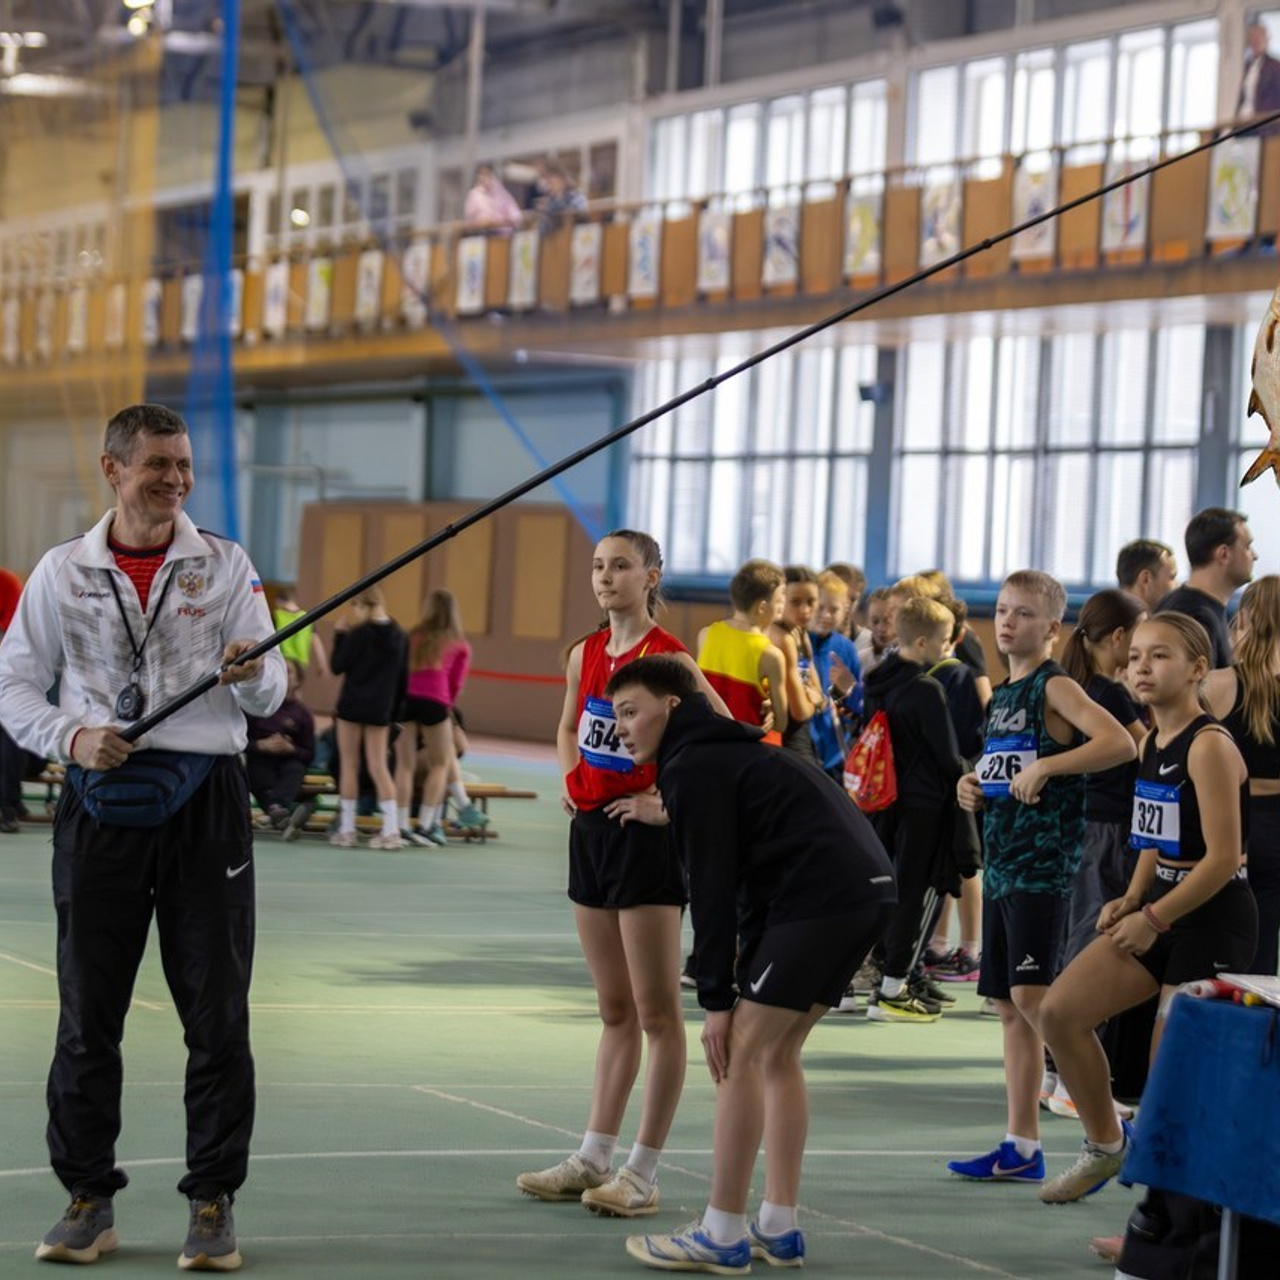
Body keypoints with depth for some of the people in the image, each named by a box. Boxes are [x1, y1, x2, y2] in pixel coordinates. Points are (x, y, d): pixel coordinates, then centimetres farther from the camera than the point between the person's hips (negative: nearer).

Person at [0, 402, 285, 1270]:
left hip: (205, 801, 0)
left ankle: (213, 1204, 10)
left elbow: (269, 696, -1)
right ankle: (90, 1201, 15)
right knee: (88, 1016, 5)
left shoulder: (226, 566, 3)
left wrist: (252, 673, -24)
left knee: (218, 1016, 1)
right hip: (100, 805, 1)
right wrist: (71, 737, -12)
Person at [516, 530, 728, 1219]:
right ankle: (593, 1159, 17)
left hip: (645, 834, -7)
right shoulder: (586, 653, 9)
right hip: (591, 829, 7)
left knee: (656, 1012, -1)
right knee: (615, 1011, 14)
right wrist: (570, 781, 12)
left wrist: (671, 802, -15)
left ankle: (643, 1173, 2)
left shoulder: (669, 658, -12)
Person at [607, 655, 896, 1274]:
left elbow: (712, 889, -10)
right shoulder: (720, 755, 25)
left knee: (741, 1052, -5)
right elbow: (741, 880, 22)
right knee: (776, 1053, 16)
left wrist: (717, 1000, -8)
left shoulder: (693, 768, -5)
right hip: (865, 890, 10)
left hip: (820, 894, -10)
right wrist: (741, 978, 17)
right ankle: (778, 1229, 18)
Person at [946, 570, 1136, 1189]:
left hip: (1044, 861, -9)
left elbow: (1120, 743, -23)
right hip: (1000, 863, 9)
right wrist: (972, 785, 10)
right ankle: (1022, 1148, 14)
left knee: (1032, 995, -17)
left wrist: (1044, 767, -24)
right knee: (1009, 1006, 9)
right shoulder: (1001, 695, 16)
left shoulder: (1055, 687, -8)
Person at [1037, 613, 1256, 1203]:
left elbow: (1223, 859, -21)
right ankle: (1105, 1143, 18)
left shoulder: (1209, 747, -18)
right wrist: (1132, 899, 4)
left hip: (1214, 918, -8)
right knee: (1059, 1011, 1)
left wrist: (1153, 919, -16)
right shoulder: (1151, 745, 8)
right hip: (1161, 908, 8)